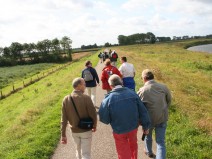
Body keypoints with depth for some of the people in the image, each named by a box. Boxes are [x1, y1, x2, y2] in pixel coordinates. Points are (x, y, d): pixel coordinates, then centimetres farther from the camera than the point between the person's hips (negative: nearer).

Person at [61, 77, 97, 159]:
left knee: (78, 151, 25)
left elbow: (64, 119, -6)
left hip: (74, 131, 4)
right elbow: (93, 114, -15)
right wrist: (94, 126, 5)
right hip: (86, 130, -4)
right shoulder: (86, 98, -19)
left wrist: (63, 135, 0)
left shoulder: (66, 99, -8)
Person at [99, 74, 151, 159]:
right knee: (133, 145, 32)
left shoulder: (108, 99, -21)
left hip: (119, 130, -3)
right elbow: (142, 111, -7)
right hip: (134, 127, 3)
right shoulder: (132, 93, -13)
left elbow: (103, 118, -14)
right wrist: (145, 126, 5)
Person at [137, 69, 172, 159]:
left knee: (148, 136, 28)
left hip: (149, 119, -1)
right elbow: (169, 100, 7)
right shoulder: (163, 87, -9)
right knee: (161, 142, 11)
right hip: (162, 118, 1)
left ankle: (149, 152, 52)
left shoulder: (142, 91, -19)